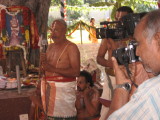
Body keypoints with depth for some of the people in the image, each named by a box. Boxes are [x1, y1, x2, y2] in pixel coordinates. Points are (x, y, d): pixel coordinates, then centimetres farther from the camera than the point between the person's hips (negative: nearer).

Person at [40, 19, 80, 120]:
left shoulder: (71, 47, -7)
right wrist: (43, 61, -2)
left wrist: (53, 69, -21)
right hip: (49, 87, 7)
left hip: (64, 87, -6)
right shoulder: (51, 47, 15)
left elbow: (76, 72, -17)